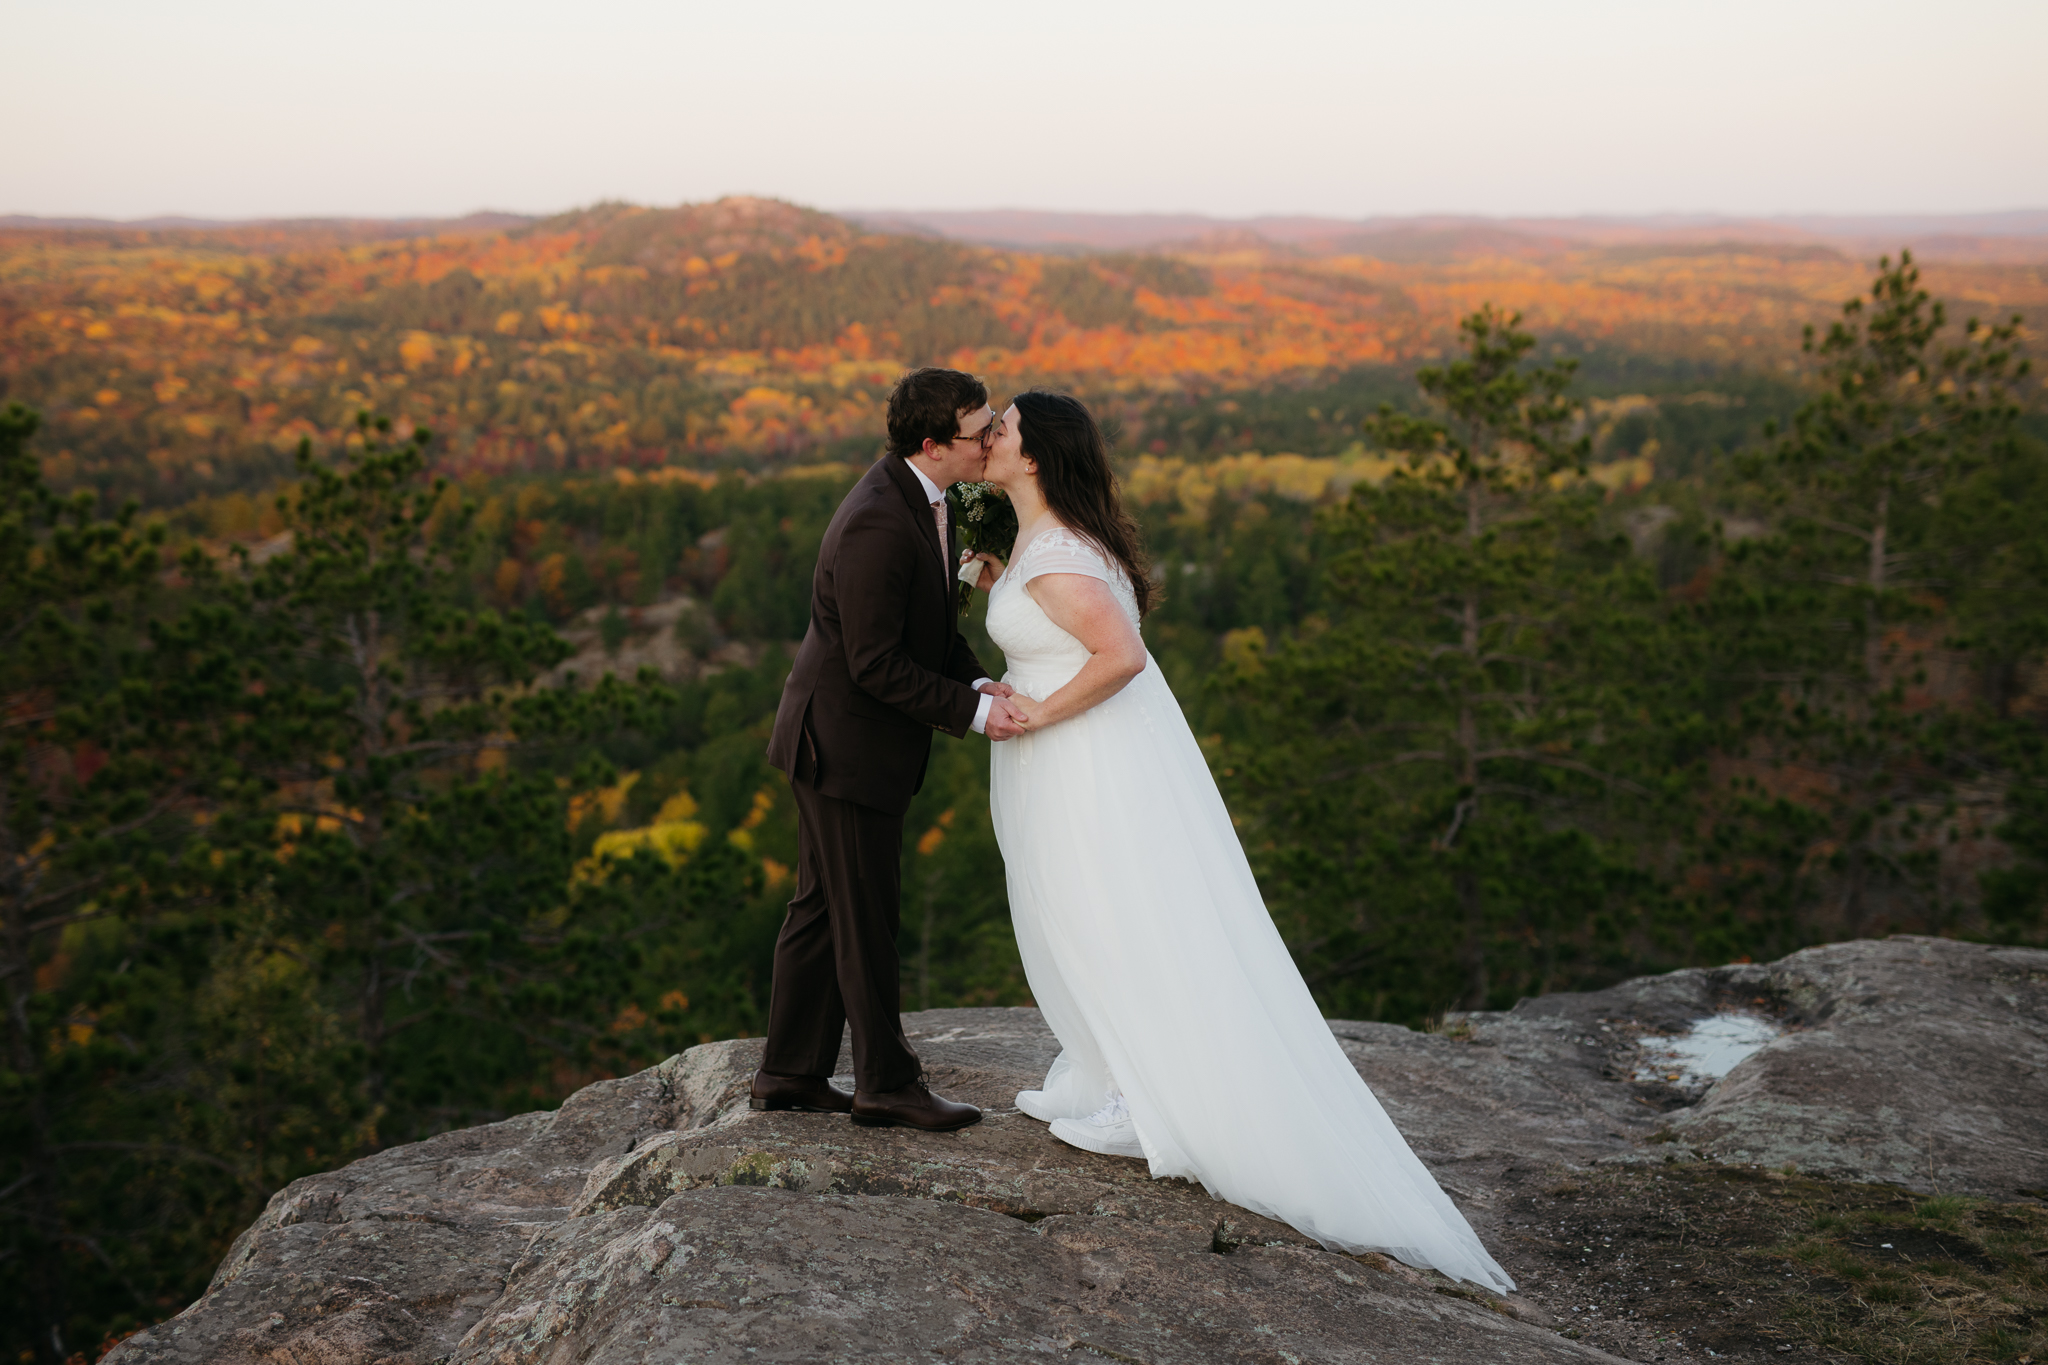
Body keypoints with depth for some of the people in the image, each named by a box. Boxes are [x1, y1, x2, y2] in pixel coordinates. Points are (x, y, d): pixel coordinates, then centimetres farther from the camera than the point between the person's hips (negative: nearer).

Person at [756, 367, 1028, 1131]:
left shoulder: (920, 494, 4)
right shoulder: (878, 525, -27)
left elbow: (931, 619, 13)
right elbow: (876, 665, -24)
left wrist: (980, 682, -2)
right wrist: (973, 712, -20)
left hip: (852, 738, 10)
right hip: (844, 743, -10)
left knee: (823, 909, 16)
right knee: (866, 918, 3)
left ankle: (790, 1073, 26)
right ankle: (887, 1083, 17)